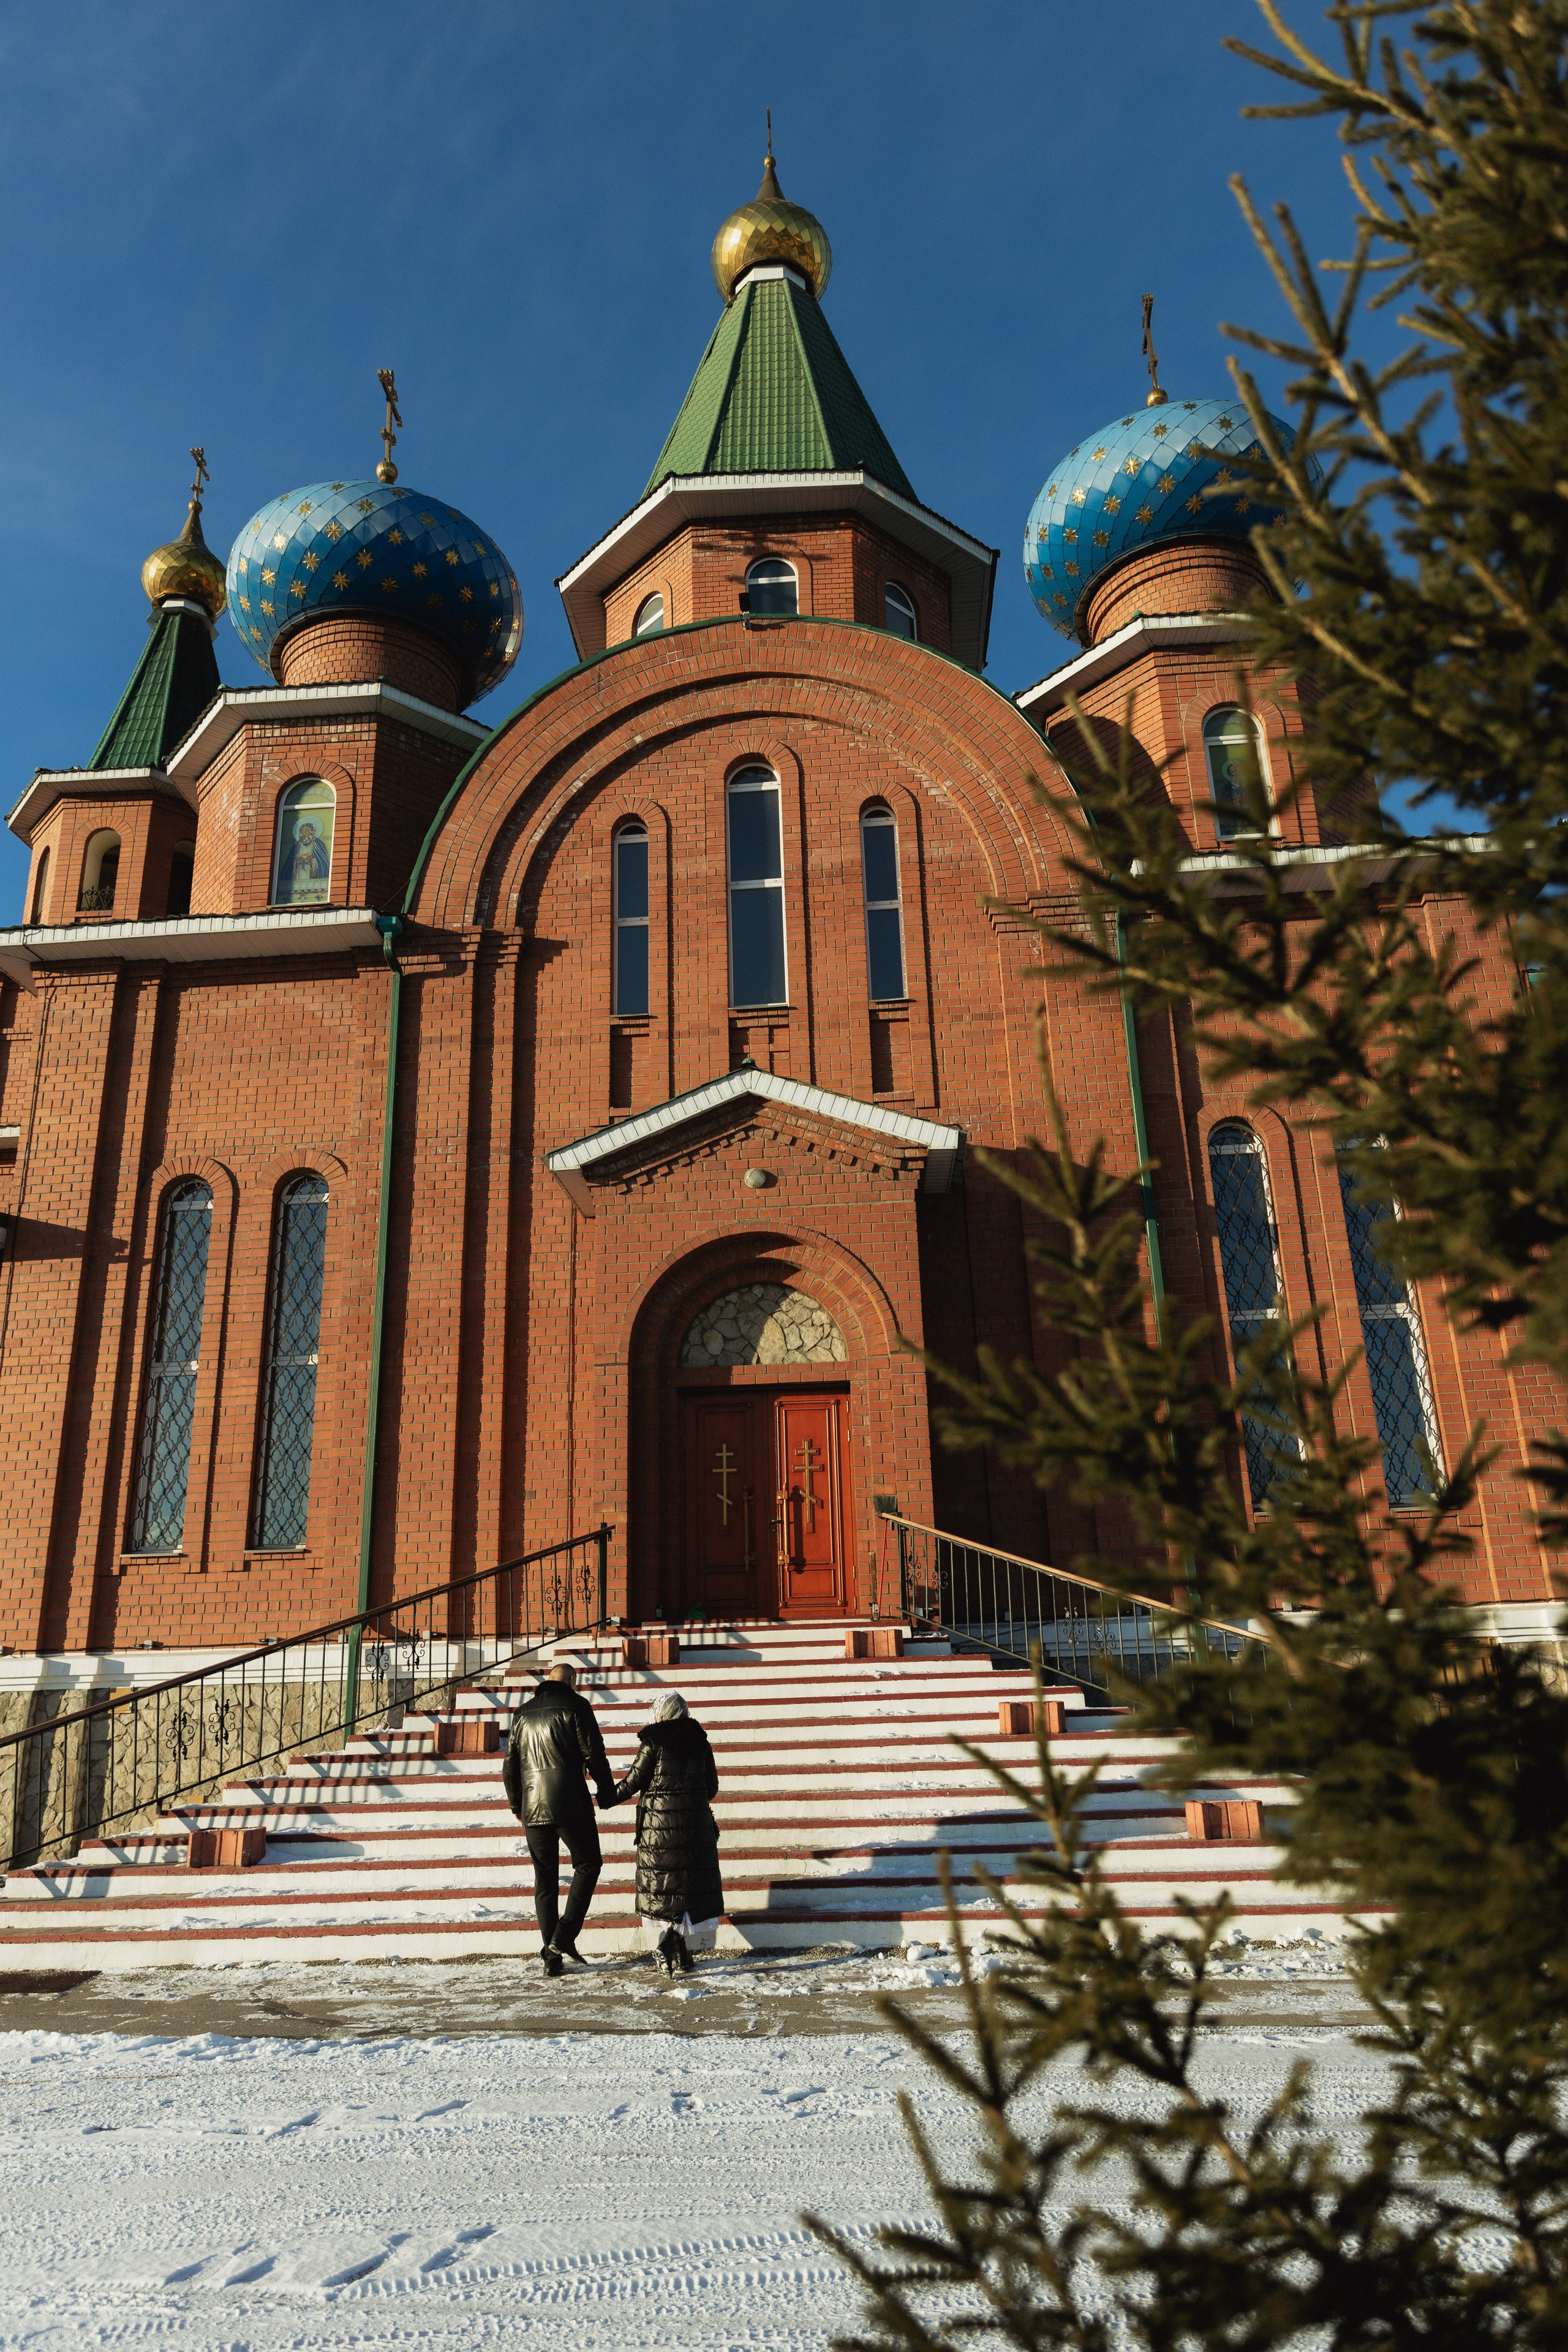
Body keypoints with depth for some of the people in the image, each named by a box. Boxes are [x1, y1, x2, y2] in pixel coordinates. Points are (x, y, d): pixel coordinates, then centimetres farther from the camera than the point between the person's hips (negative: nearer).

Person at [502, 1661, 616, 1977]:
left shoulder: (523, 1714, 13)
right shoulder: (575, 1706, -2)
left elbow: (510, 1765, 16)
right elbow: (594, 1754, -7)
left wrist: (516, 1805, 27)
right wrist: (607, 1793, 6)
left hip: (533, 1809, 5)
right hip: (571, 1805, -5)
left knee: (545, 1878, 12)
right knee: (588, 1865, 10)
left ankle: (551, 1955, 10)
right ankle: (564, 1937, -3)